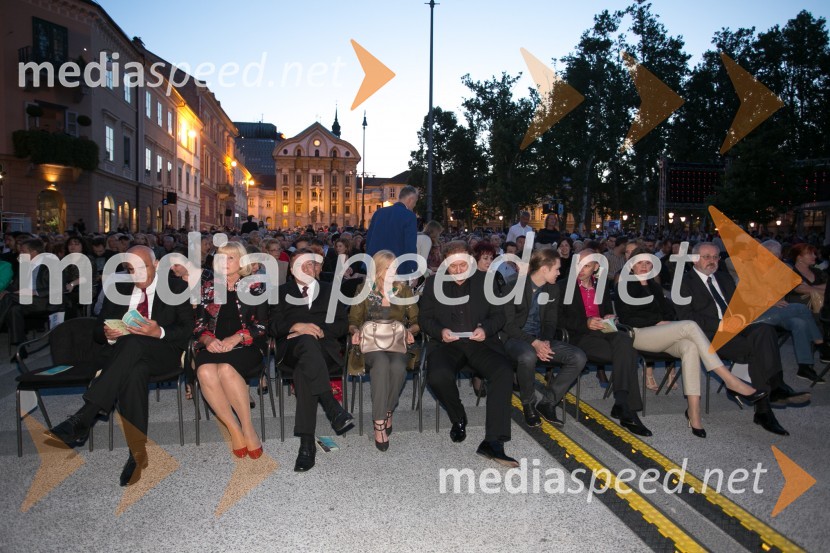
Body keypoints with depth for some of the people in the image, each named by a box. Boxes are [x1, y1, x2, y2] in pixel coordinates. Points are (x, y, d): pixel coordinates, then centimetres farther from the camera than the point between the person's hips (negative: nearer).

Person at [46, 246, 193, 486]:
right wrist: (108, 334, -9)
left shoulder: (176, 287, 7)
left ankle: (83, 418, -42)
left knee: (133, 343, -38)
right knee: (134, 371, -36)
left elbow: (187, 329, -1)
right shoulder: (118, 290, 18)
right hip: (122, 353, 3)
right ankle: (138, 452, -35)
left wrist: (159, 332, -21)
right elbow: (98, 331, 16)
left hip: (162, 353, -2)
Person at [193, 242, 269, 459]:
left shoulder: (255, 287, 9)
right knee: (205, 371, -33)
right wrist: (207, 339, -9)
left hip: (246, 346, -2)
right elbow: (199, 324, 13)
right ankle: (234, 429, -21)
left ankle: (248, 428, -23)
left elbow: (262, 324, 1)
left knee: (226, 369, -36)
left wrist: (236, 338, -13)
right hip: (213, 346, 3)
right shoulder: (208, 288, 18)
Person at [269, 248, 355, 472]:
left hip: (324, 347, 1)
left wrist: (320, 331, -8)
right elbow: (274, 326, 8)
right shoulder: (283, 292, 22)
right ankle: (334, 409, -48)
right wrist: (297, 326, -12)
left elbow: (342, 325, 11)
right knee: (307, 341, -39)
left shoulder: (330, 290, 23)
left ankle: (307, 443, -40)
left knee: (304, 368, -36)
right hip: (292, 348, 0)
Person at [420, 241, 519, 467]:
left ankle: (493, 442, -28)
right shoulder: (433, 282, 9)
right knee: (438, 376, -33)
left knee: (504, 372, -30)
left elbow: (498, 315, 10)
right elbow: (425, 318, 9)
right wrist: (440, 331, -12)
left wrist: (486, 329, -12)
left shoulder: (485, 280, 9)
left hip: (480, 342, 0)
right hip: (448, 344, 0)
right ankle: (458, 419, 0)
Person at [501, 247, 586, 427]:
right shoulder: (515, 286, -11)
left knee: (579, 357, -16)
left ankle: (547, 402, -6)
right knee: (528, 356, -41)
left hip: (541, 339, 6)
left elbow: (550, 321, 10)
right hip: (515, 338, -6)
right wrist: (534, 342, -25)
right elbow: (508, 324, -14)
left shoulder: (553, 288, 7)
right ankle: (528, 404, -13)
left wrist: (545, 341, -12)